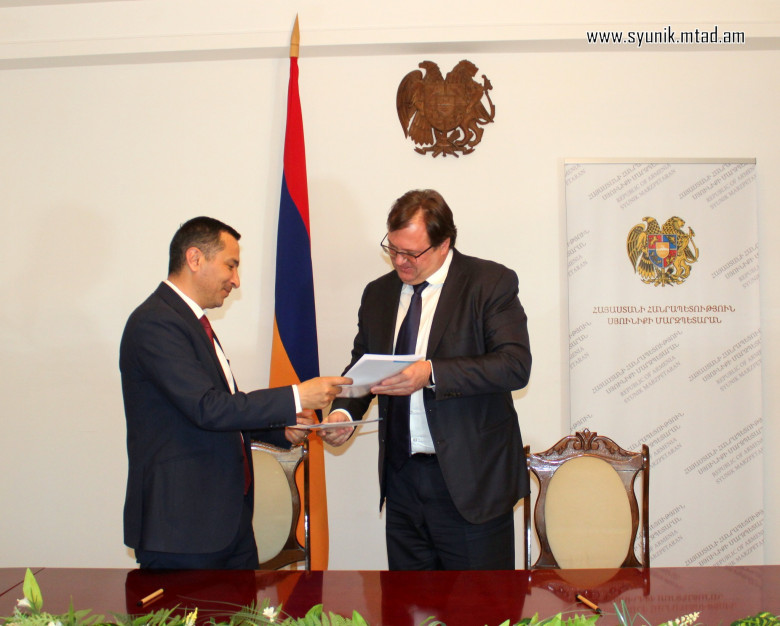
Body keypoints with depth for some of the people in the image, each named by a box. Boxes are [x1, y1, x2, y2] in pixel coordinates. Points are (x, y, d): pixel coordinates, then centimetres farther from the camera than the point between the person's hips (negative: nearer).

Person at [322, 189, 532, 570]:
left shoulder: (492, 282, -6)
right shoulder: (378, 293, 11)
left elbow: (515, 365, -16)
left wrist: (432, 374, -26)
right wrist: (344, 411, -2)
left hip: (470, 478, -5)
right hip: (401, 478, 5)